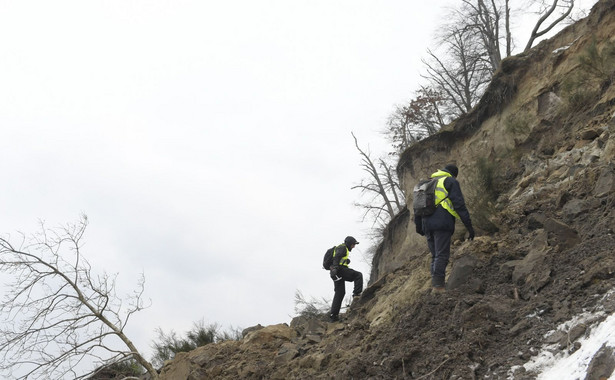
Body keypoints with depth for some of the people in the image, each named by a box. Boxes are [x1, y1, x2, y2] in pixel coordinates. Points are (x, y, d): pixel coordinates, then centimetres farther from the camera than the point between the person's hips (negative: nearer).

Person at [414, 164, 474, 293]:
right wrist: (469, 226, -6)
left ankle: (435, 283, 4)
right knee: (442, 255, -10)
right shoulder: (451, 182, 5)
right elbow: (459, 205, -6)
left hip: (427, 224, 7)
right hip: (442, 223, -7)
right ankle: (438, 284, -21)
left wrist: (418, 225, 33)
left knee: (435, 255, 11)